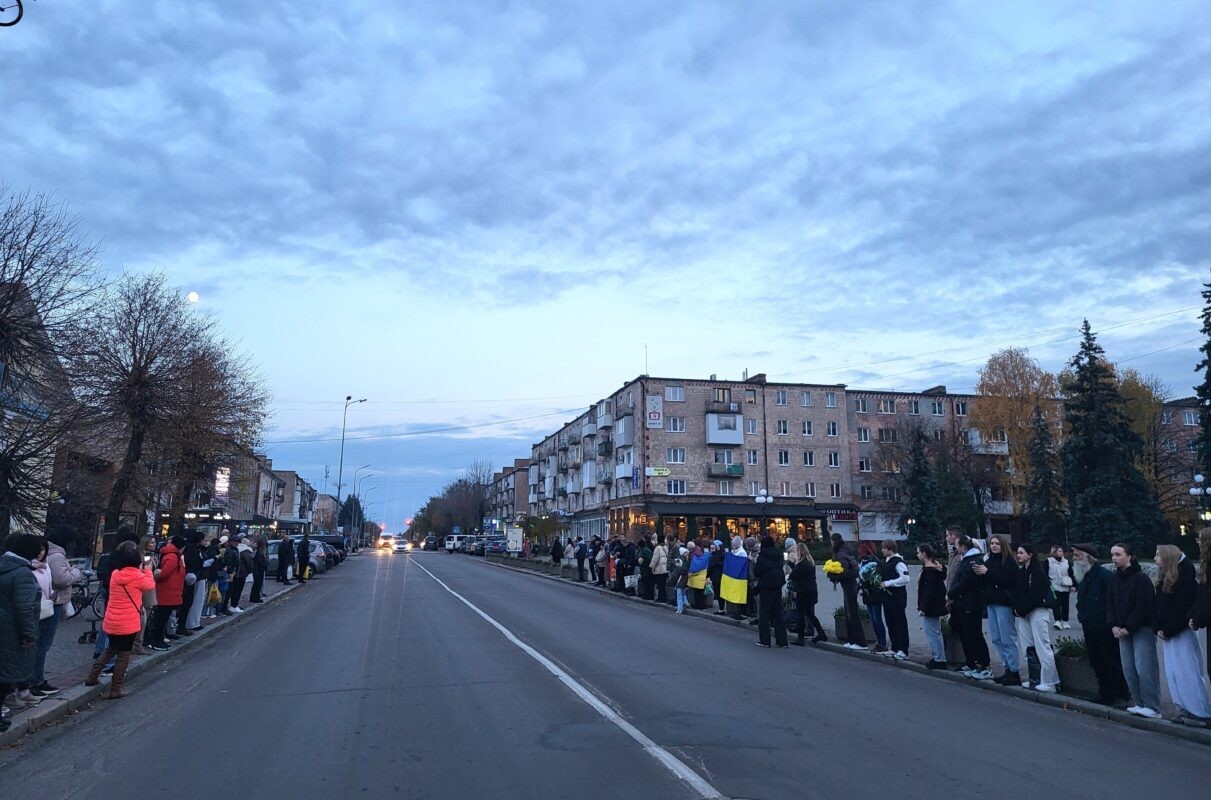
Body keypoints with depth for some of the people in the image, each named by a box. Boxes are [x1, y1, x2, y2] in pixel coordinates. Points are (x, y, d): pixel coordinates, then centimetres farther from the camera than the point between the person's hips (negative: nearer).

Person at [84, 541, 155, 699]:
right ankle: (115, 690, 7)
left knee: (111, 649, 28)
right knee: (124, 655, 4)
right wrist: (147, 570, 14)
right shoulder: (136, 576, -16)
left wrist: (140, 571, 15)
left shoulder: (115, 574, 2)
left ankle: (92, 677, 28)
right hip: (128, 623, -6)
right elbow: (151, 586, 2)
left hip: (111, 622, 6)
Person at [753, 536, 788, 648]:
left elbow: (757, 571, -10)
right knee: (777, 613, 11)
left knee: (764, 614, 4)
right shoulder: (779, 555, 3)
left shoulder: (762, 557, -14)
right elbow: (781, 568, 13)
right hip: (777, 586, 5)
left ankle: (764, 640, 6)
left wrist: (756, 562, 4)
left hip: (766, 586, -5)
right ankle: (782, 640, 11)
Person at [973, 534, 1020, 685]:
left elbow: (1006, 579, -20)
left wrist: (987, 572, -18)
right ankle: (1007, 669, 17)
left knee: (1008, 639, -5)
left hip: (1004, 603, -8)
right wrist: (978, 572, -5)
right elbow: (983, 584, 14)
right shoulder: (989, 561, 14)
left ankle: (1014, 672, 1)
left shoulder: (1009, 561, -7)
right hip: (991, 602, 8)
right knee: (996, 639, 10)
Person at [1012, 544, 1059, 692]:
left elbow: (1034, 595, -16)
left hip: (1038, 611, -8)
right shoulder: (1021, 571, 13)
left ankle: (1049, 682, -4)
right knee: (1025, 647, 7)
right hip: (1023, 613, 8)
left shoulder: (1037, 572, -10)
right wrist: (1016, 609, -3)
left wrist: (1021, 610, -12)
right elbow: (1017, 592, 11)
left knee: (1042, 646, -8)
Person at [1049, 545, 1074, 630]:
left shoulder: (1066, 562, 11)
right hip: (1054, 587, -3)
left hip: (1065, 587, 3)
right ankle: (1057, 621, -14)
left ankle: (1065, 622, 17)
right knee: (1056, 604, -10)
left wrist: (1072, 585, 4)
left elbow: (1071, 574, 11)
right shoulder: (1048, 561, 1)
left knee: (1065, 604, 7)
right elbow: (1045, 575, 1)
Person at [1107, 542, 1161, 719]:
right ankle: (1140, 703, 15)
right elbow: (1110, 603, 11)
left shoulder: (1140, 578, -12)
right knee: (1128, 669, 6)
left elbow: (1143, 607, -15)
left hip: (1142, 629, -7)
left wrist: (1128, 628, -14)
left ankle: (1152, 707, -1)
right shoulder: (1115, 578, 8)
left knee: (1144, 668, -9)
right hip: (1123, 630, 7)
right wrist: (1113, 625, -1)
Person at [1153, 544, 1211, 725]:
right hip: (1167, 634, 9)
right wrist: (1158, 629, 3)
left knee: (1188, 672, -7)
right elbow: (1157, 607, 14)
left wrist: (1168, 630, -14)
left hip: (1182, 633, -9)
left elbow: (1183, 608, -17)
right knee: (1173, 673, 9)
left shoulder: (1185, 577, -13)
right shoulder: (1163, 579, 13)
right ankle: (1187, 710, 15)